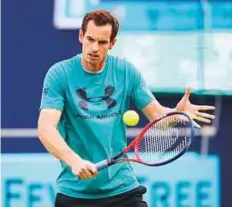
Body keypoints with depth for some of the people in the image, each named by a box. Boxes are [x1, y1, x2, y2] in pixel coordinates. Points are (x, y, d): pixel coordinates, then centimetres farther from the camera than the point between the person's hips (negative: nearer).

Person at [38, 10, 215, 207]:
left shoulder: (126, 71, 1)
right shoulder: (59, 74, -8)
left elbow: (157, 114, 2)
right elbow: (46, 128, -17)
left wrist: (178, 113, -21)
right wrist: (74, 161, -34)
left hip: (122, 186, 2)